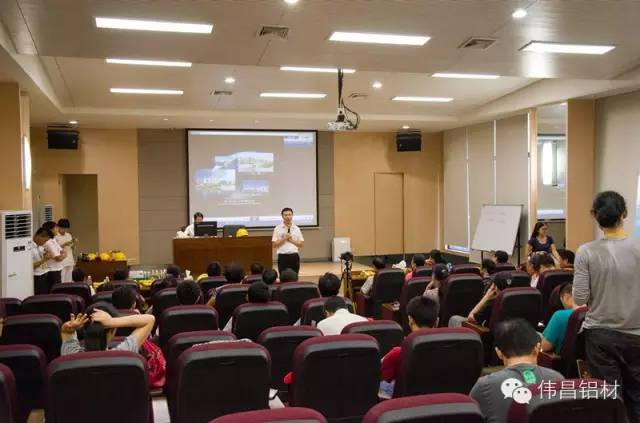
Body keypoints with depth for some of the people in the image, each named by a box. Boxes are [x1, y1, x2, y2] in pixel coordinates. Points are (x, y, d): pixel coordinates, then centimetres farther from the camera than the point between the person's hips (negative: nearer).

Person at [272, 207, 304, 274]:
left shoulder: (296, 229, 6)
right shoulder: (277, 229, 0)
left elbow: (301, 244, 6)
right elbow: (274, 244, -2)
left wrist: (292, 240, -8)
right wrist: (284, 239, -12)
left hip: (294, 256, 2)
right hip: (283, 256, -2)